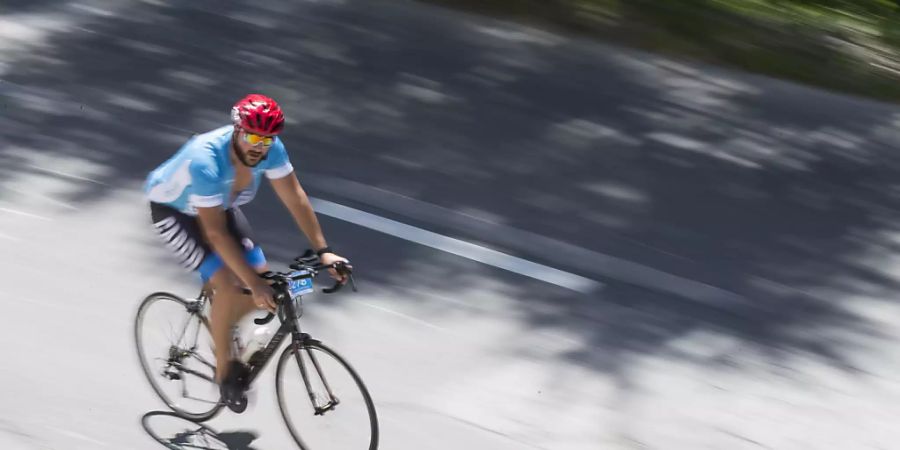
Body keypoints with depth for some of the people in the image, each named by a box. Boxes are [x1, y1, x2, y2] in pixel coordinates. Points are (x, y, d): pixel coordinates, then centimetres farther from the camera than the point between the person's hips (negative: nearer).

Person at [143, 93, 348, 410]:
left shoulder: (271, 148, -24)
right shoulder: (205, 160, -41)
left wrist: (323, 251, -21)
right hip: (173, 210, -6)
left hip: (219, 205, 6)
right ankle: (224, 368, -1)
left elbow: (295, 197, -15)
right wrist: (253, 284, -42)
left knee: (261, 276, -5)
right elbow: (216, 233, -40)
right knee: (229, 286, -21)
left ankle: (221, 328, 23)